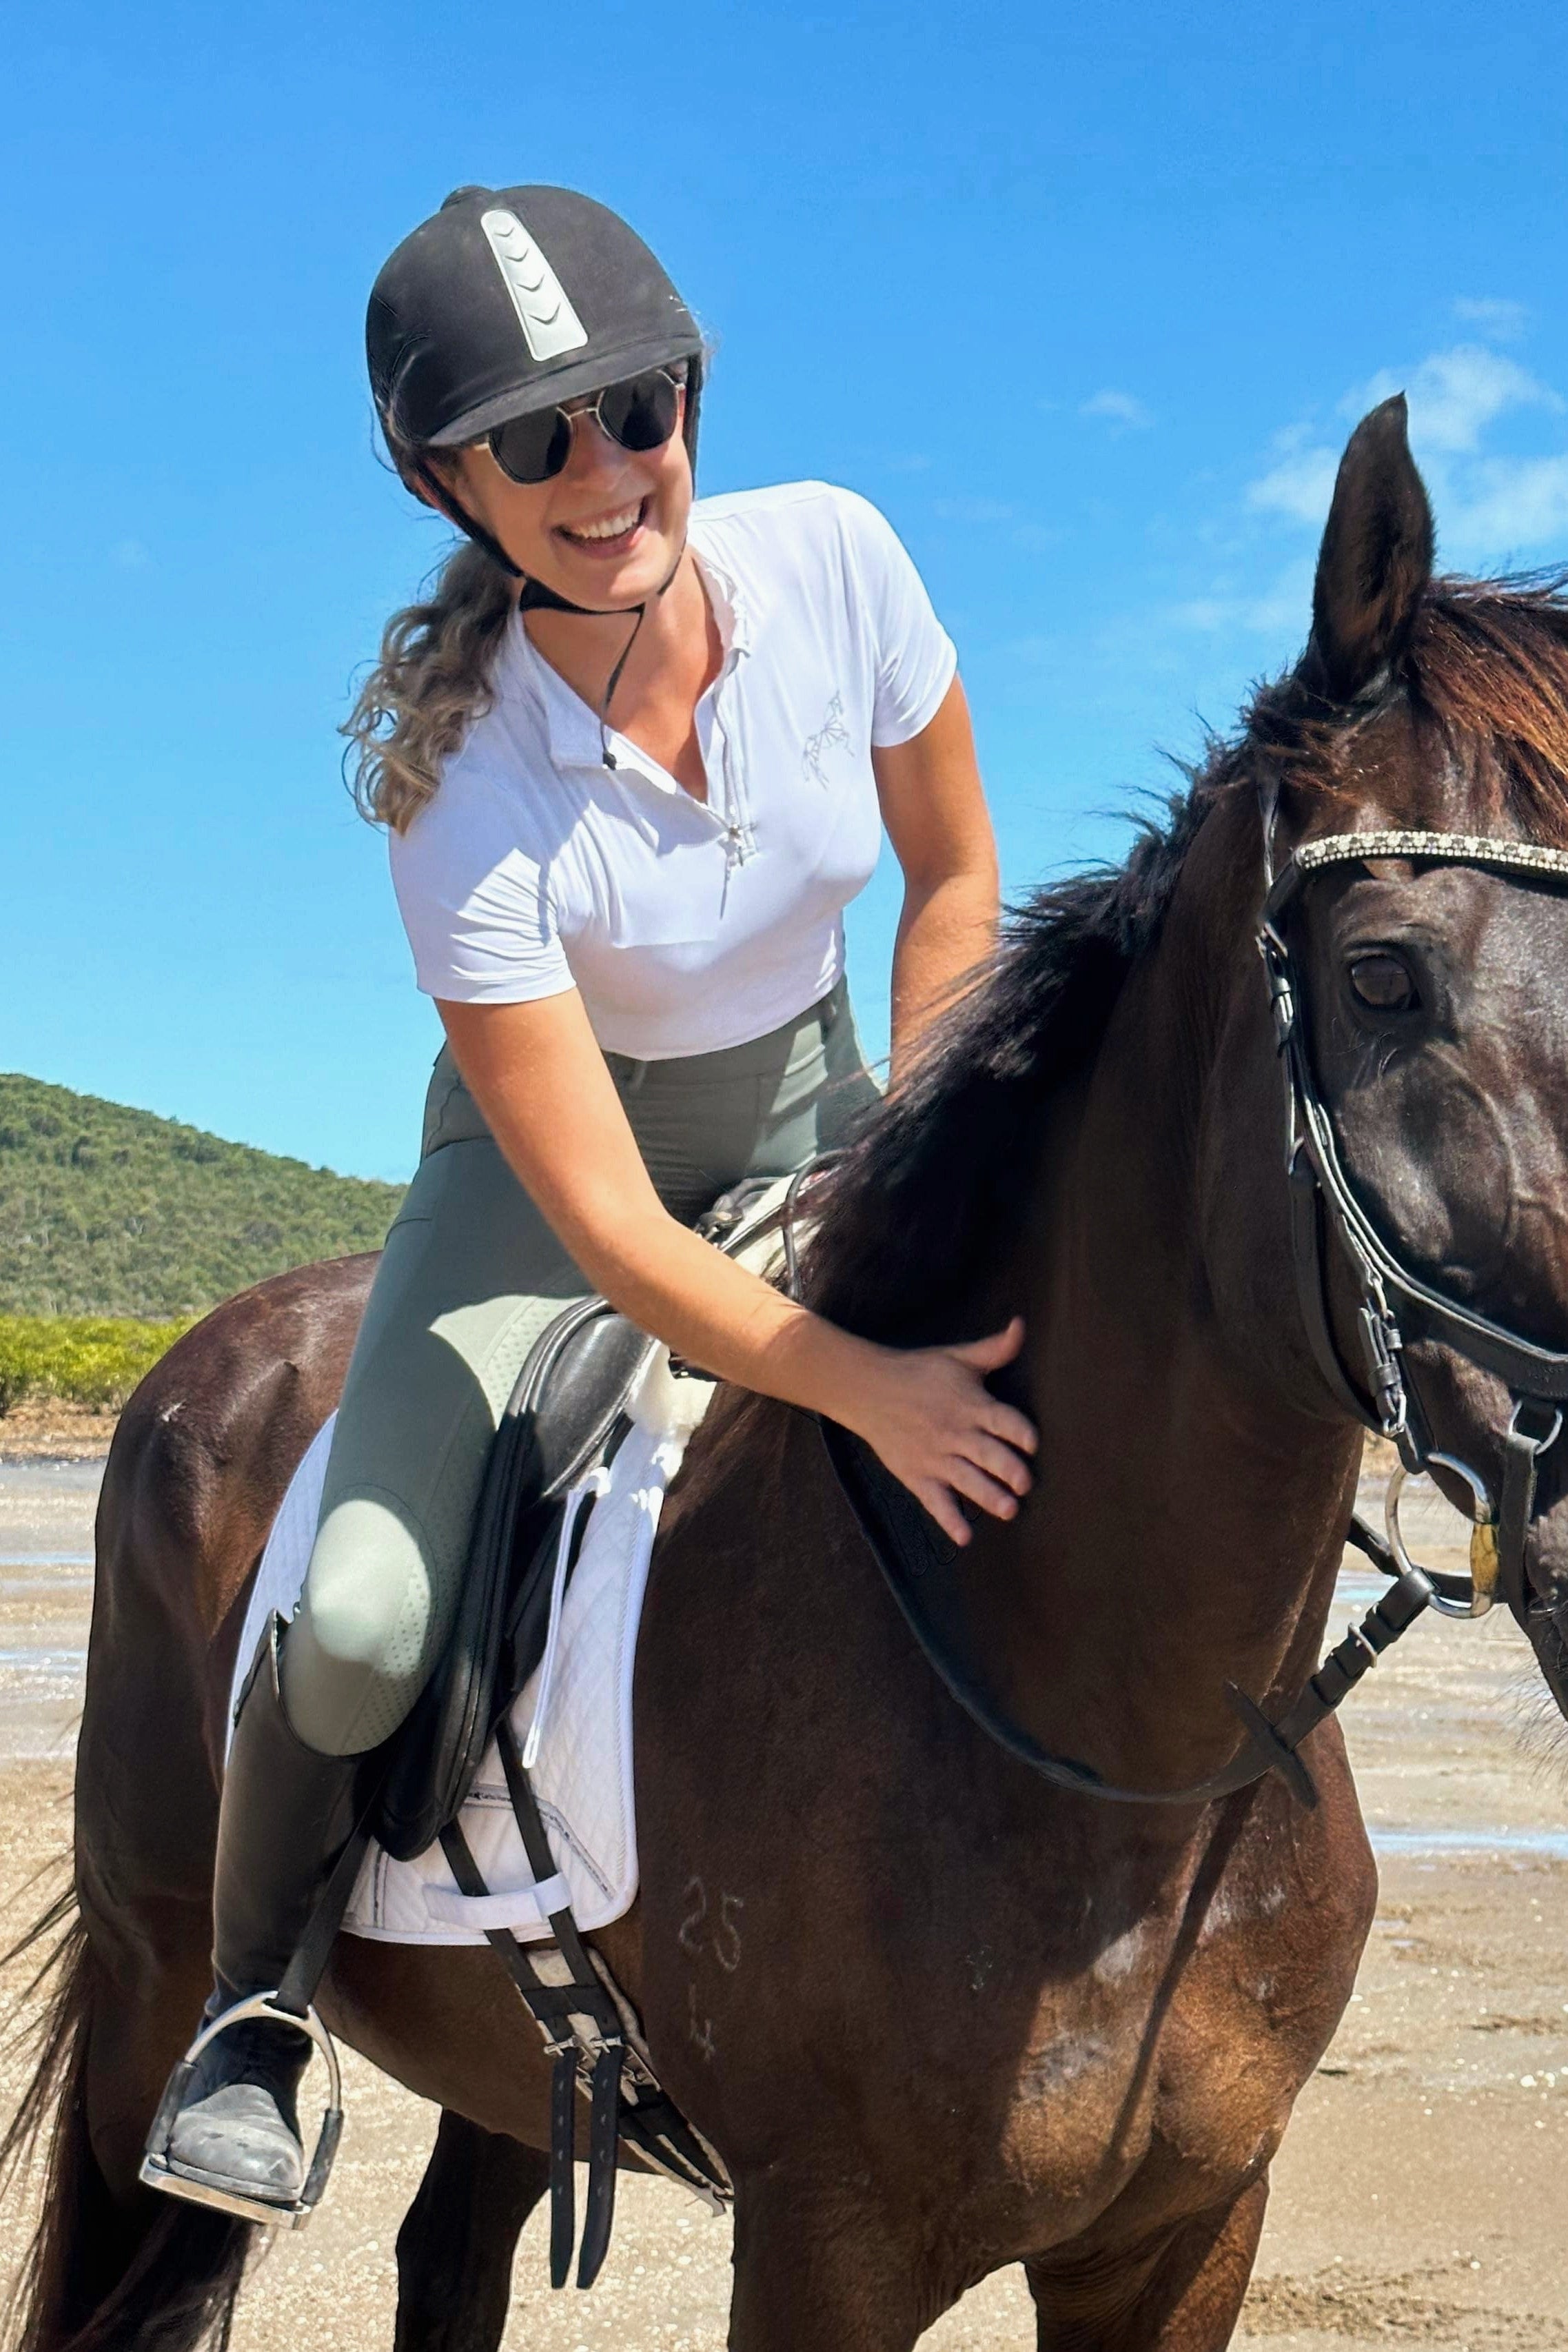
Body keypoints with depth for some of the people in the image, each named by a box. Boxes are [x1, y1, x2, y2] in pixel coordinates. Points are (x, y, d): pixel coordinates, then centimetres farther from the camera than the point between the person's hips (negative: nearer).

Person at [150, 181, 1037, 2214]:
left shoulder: (834, 558, -22)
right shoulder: (469, 782, -31)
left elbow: (957, 881, -4)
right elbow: (606, 1226, -31)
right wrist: (872, 1389, -40)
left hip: (801, 1097, 4)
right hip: (553, 1143, -4)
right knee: (360, 1625, -19)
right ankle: (254, 1996, 12)